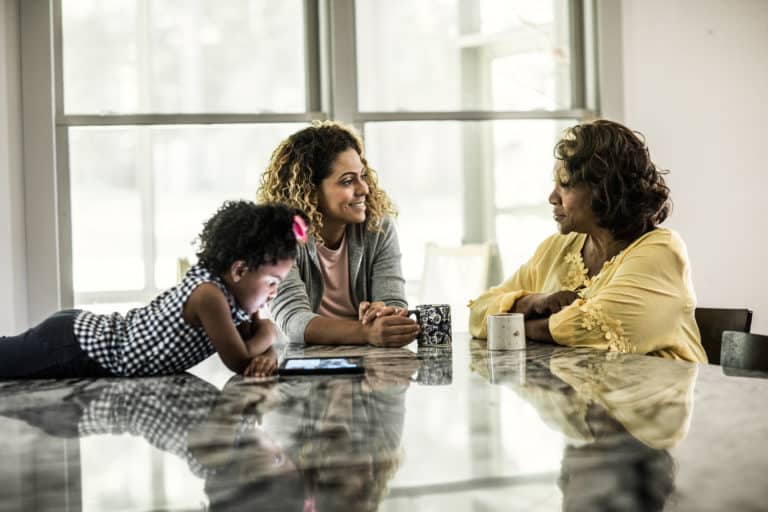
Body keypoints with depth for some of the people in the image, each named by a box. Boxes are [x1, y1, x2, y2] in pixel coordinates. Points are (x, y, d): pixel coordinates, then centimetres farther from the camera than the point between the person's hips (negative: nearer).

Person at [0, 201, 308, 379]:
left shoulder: (234, 299, 3)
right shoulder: (210, 295, -25)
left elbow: (256, 347, 10)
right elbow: (239, 362, -24)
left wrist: (267, 356, -13)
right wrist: (266, 334, -5)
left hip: (84, 331, 8)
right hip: (71, 348, -8)